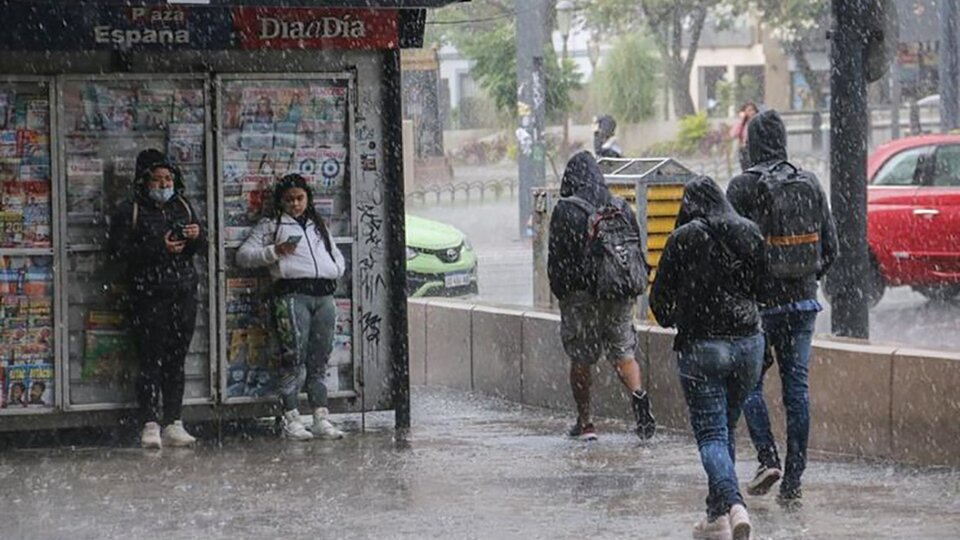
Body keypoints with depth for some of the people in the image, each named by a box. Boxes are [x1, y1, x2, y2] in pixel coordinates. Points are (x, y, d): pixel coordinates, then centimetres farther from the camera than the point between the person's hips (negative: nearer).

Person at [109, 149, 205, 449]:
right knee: (151, 361, -9)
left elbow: (201, 248, 18)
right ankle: (150, 426, -9)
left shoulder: (182, 207, 16)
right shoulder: (129, 212, 1)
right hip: (148, 297, -5)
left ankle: (174, 424, 8)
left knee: (176, 361, 5)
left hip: (183, 293, 5)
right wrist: (159, 249, -15)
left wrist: (197, 236, -6)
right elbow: (119, 252, -8)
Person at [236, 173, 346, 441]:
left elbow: (338, 257, 33)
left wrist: (335, 272, 12)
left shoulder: (319, 226, 26)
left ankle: (322, 418, 4)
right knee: (294, 357, -12)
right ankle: (291, 419, -12)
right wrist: (275, 251, -7)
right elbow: (243, 255, 5)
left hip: (324, 295, 5)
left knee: (319, 359, 4)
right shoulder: (271, 226, 12)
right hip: (292, 293, -5)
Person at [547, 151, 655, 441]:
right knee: (623, 352, 11)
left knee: (581, 359, 7)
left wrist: (560, 293, 4)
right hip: (619, 294, 3)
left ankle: (585, 422, 11)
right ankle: (638, 394, -16)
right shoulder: (622, 208, 4)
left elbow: (557, 257, -8)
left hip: (581, 295, -3)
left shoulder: (565, 210, -9)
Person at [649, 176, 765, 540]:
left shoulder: (684, 238, -8)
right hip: (748, 342, 4)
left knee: (711, 434, -3)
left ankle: (734, 505, -25)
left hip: (701, 344, -4)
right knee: (727, 429, 17)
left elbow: (660, 295, -2)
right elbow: (761, 285, 13)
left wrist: (668, 318, 19)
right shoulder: (749, 233, 4)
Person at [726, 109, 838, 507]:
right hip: (803, 302, 4)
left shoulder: (742, 187, -8)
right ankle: (793, 481, 6)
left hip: (760, 300, -4)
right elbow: (829, 244, 7)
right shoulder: (809, 184, 5)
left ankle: (768, 458, -7)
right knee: (796, 387, 6)